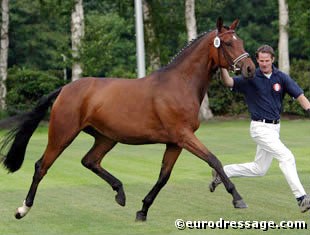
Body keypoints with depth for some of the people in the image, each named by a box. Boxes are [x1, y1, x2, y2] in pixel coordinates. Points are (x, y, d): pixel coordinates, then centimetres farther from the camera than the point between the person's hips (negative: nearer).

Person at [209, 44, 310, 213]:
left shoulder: (281, 78, 0)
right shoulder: (251, 78, -8)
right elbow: (228, 82, -20)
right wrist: (223, 67, -38)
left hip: (274, 127, 6)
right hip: (260, 127, -5)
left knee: (259, 169, 15)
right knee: (286, 156, -19)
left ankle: (222, 172, 30)